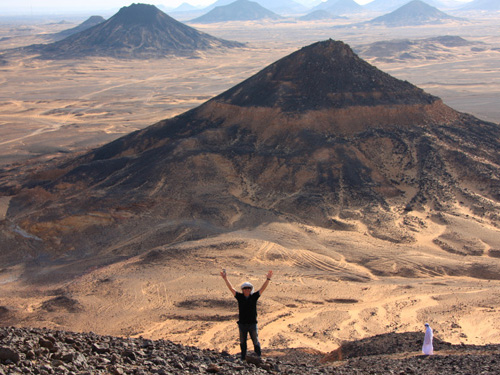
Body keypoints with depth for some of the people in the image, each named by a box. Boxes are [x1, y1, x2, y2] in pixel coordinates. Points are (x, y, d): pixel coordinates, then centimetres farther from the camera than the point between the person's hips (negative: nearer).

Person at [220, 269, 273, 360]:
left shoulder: (254, 297, -1)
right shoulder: (240, 297, 0)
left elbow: (262, 288, -6)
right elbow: (231, 288, -3)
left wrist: (268, 279, -16)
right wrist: (225, 279, -9)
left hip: (252, 323, -1)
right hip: (242, 324, 1)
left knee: (256, 342, 4)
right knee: (242, 342, 12)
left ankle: (259, 357, 12)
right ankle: (243, 358, 22)